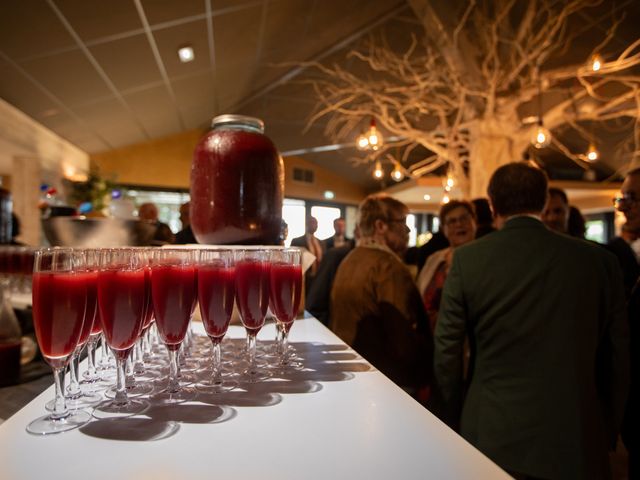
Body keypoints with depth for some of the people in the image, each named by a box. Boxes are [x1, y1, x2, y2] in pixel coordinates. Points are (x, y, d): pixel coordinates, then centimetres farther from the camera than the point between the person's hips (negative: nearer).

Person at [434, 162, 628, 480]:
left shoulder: (467, 259, -10)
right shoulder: (599, 260, -6)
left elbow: (447, 351, -6)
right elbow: (617, 357, 0)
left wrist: (452, 418, 8)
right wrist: (606, 433, 13)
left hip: (492, 436, -1)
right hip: (575, 440, 2)